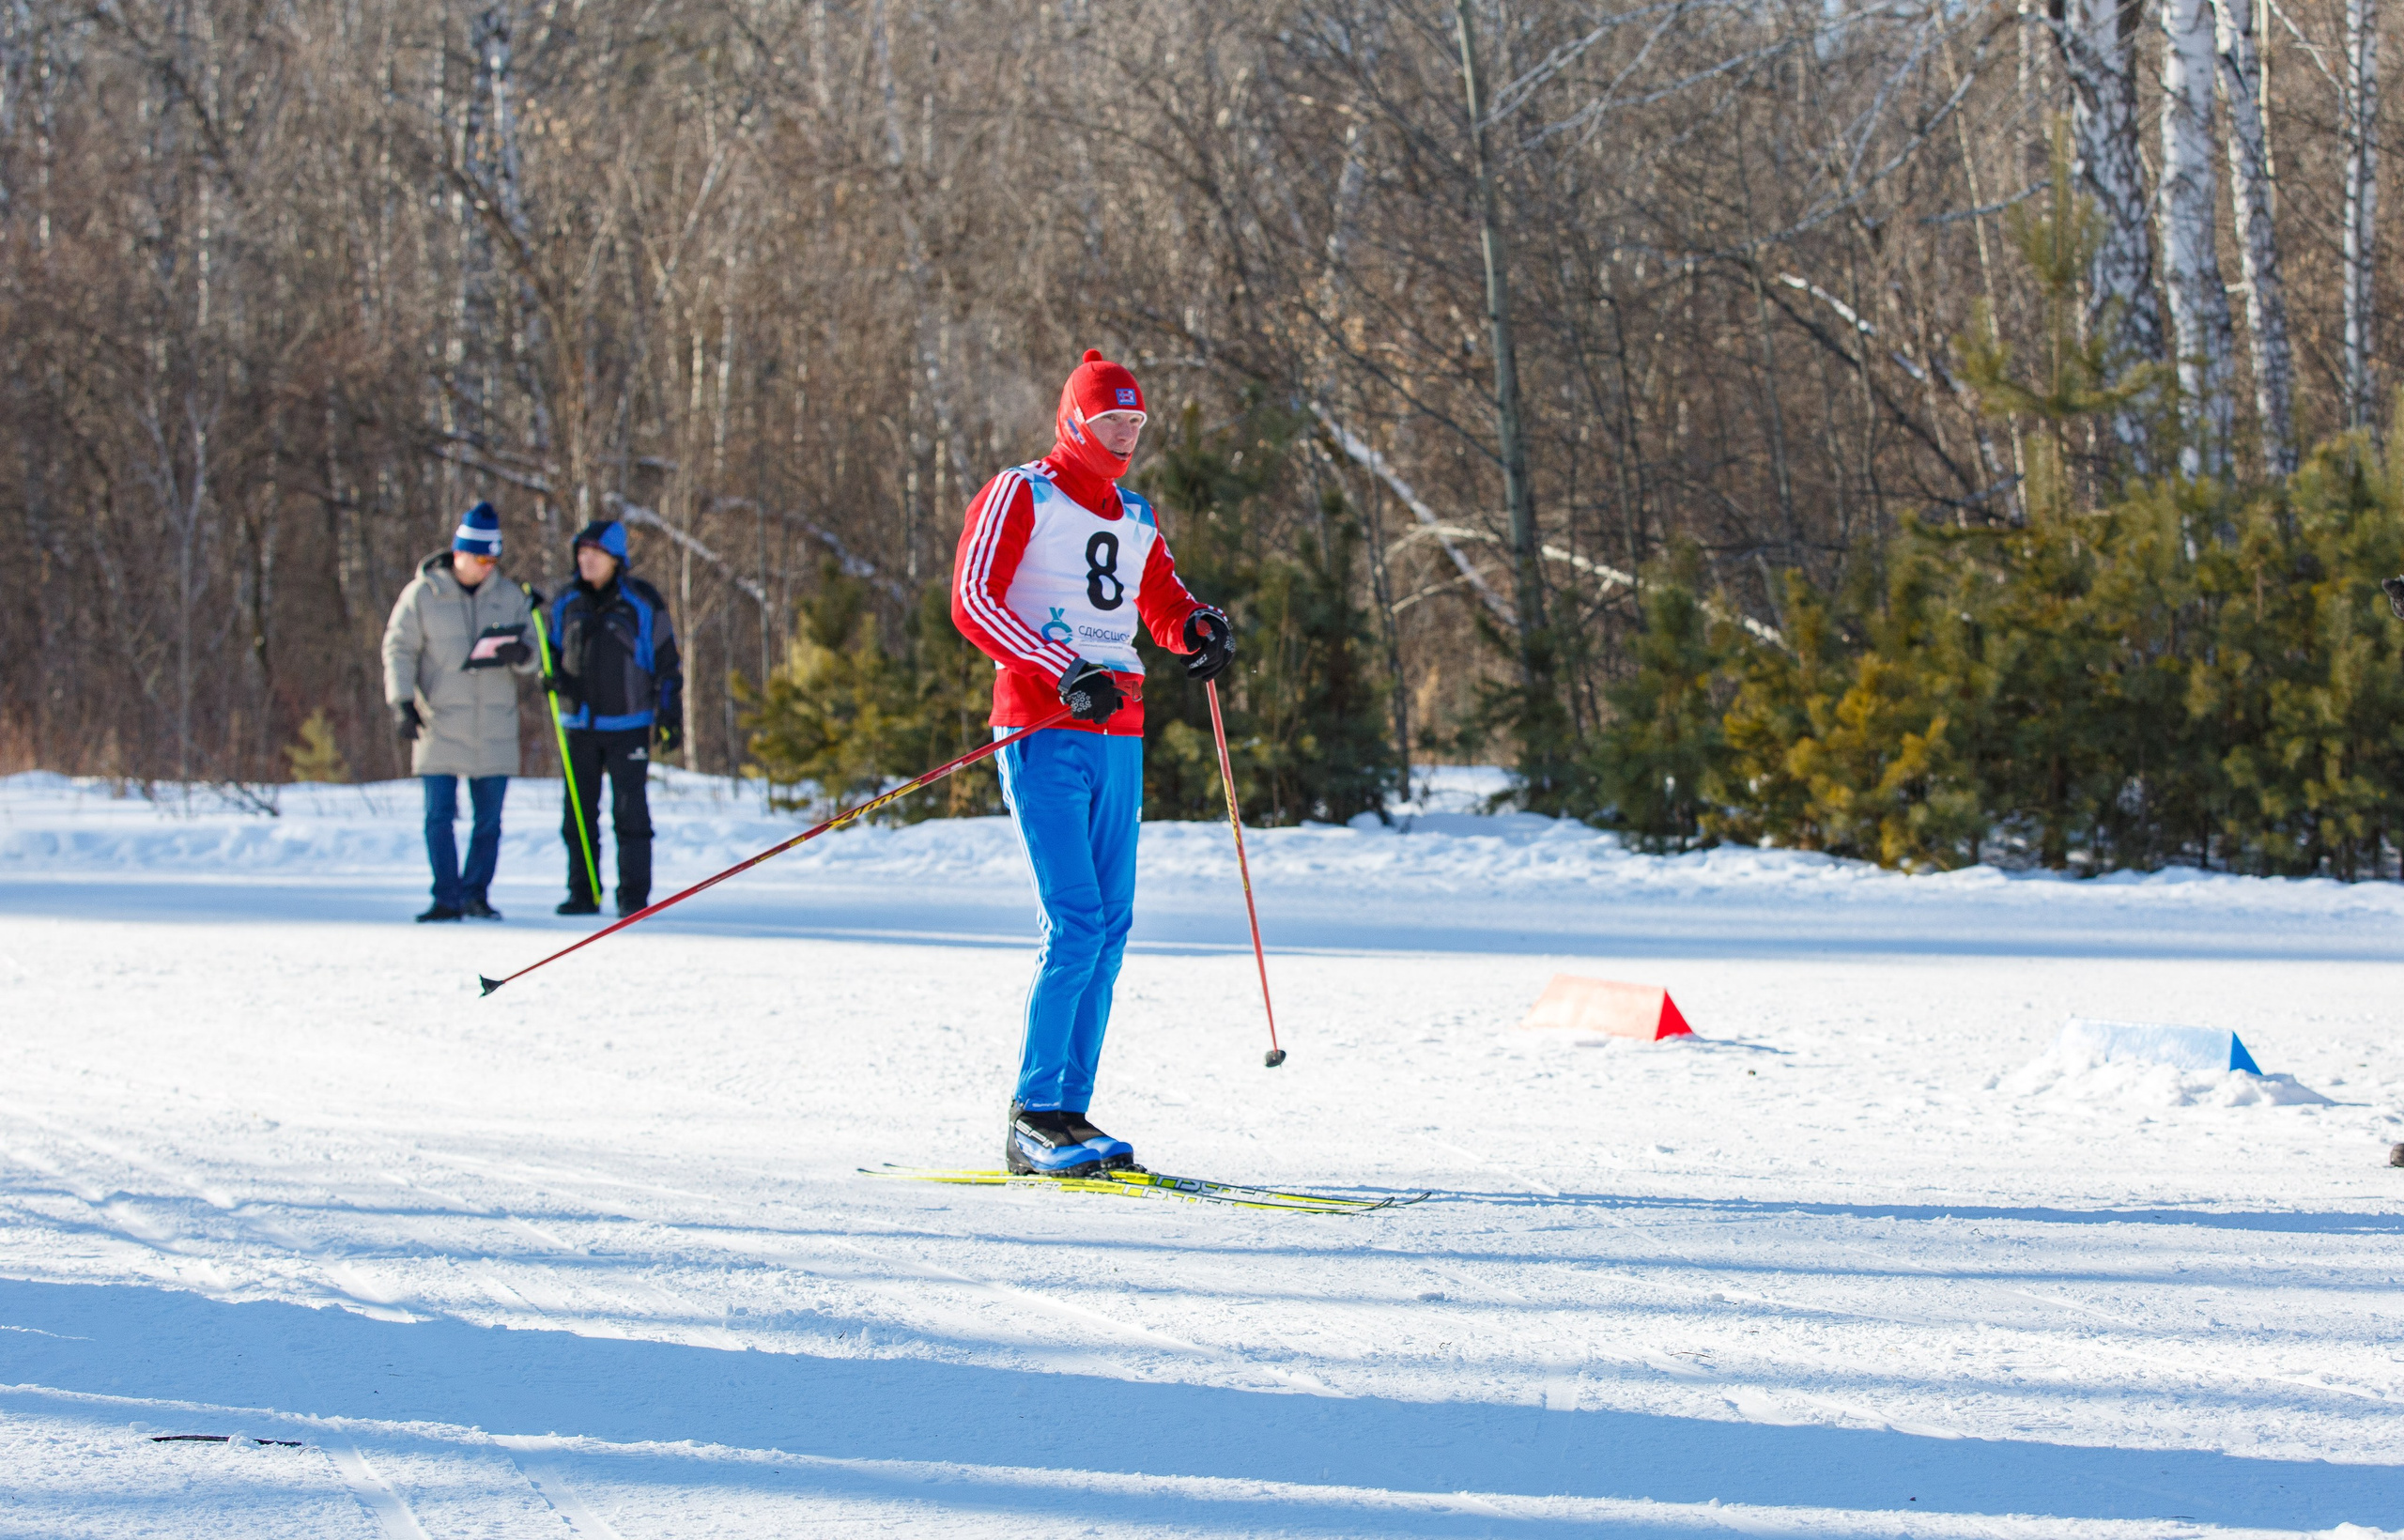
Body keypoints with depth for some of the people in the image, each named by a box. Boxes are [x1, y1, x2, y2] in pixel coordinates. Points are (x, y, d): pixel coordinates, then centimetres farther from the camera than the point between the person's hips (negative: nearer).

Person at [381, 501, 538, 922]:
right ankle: (447, 899, 0)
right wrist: (402, 703, -10)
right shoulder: (422, 594, 1)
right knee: (439, 816, -4)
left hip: (494, 729, 2)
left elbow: (531, 654, 13)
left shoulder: (509, 597, 9)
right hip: (440, 726, -2)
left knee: (488, 820, 4)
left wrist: (520, 655, -12)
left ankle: (475, 895, 12)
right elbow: (398, 650, 1)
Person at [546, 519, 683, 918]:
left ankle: (634, 895, -1)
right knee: (579, 812, 5)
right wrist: (550, 674, -3)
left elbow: (666, 661, 2)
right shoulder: (567, 602, 8)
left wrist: (670, 715, -2)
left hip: (627, 724, -4)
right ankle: (583, 893, 11)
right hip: (579, 724, 4)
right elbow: (554, 650, 20)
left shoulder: (642, 602, -2)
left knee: (630, 811, -6)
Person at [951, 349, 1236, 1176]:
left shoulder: (1135, 518, 20)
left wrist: (1199, 627, 1)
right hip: (1043, 731, -7)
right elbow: (973, 600, -10)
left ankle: (1069, 1109, 9)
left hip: (1118, 736, 7)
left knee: (1110, 927, 4)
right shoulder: (1021, 495, -1)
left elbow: (1163, 604, 27)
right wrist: (1066, 673, -21)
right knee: (1075, 923, -15)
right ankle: (1035, 1116, -12)